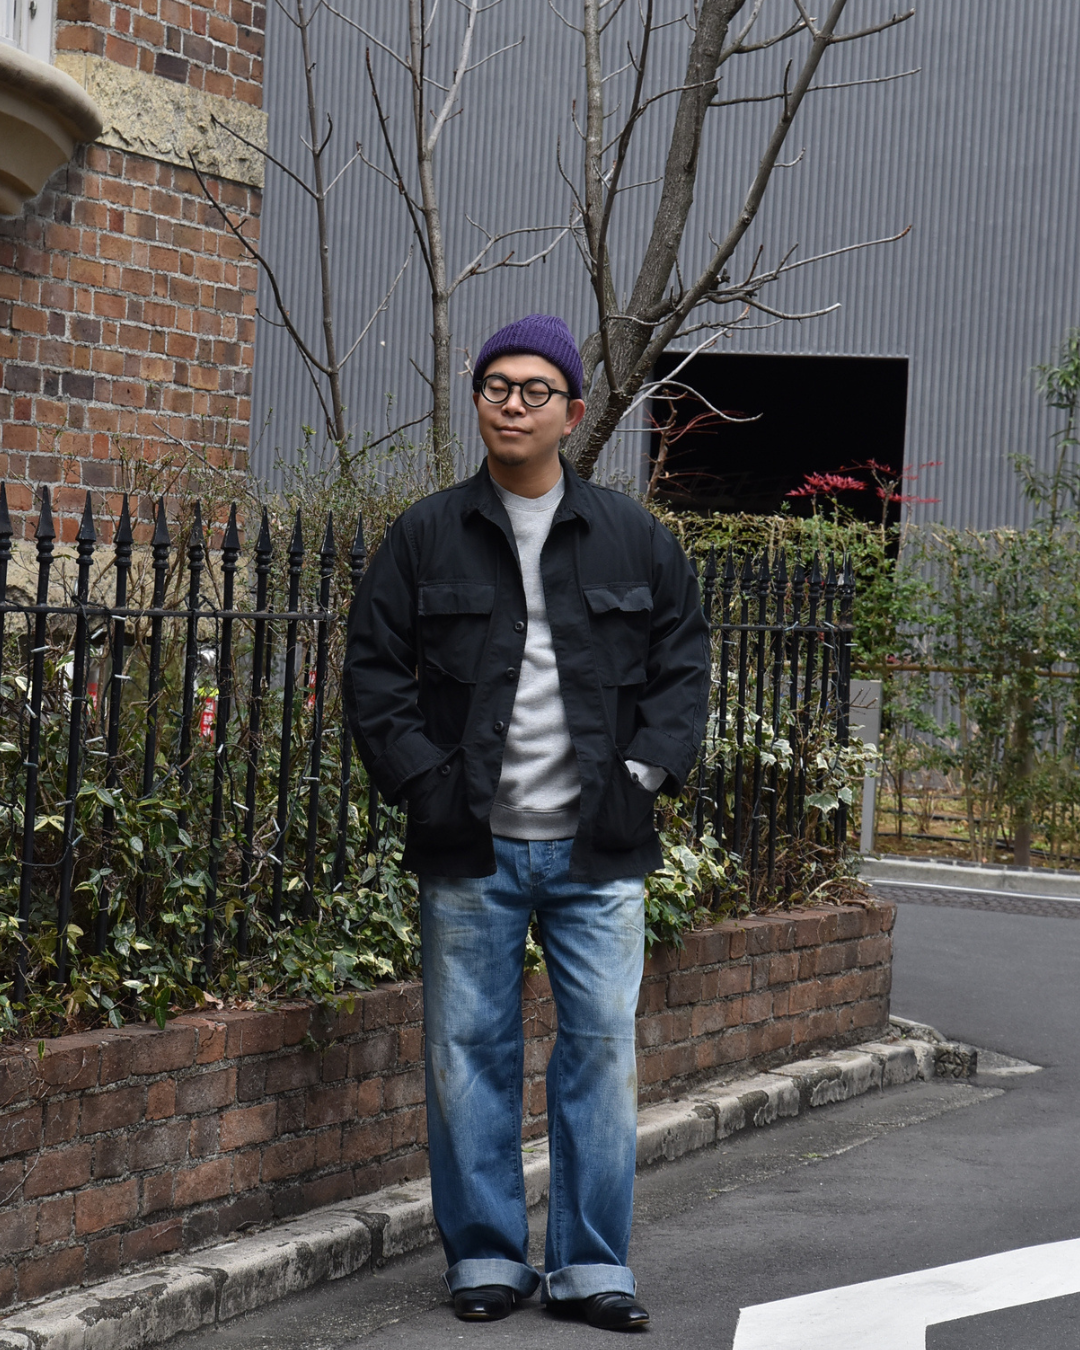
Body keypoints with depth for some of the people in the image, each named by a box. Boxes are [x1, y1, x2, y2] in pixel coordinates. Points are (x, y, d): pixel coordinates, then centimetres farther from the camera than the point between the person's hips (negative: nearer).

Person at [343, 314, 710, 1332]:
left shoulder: (635, 541, 8)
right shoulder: (425, 539, 5)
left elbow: (682, 662, 12)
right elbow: (374, 672, 6)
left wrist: (647, 769, -2)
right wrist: (422, 780, -5)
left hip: (598, 847, 1)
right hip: (471, 849, 0)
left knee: (602, 1047, 1)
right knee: (470, 1053, 4)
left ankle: (591, 1266, 12)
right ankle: (485, 1256, 16)